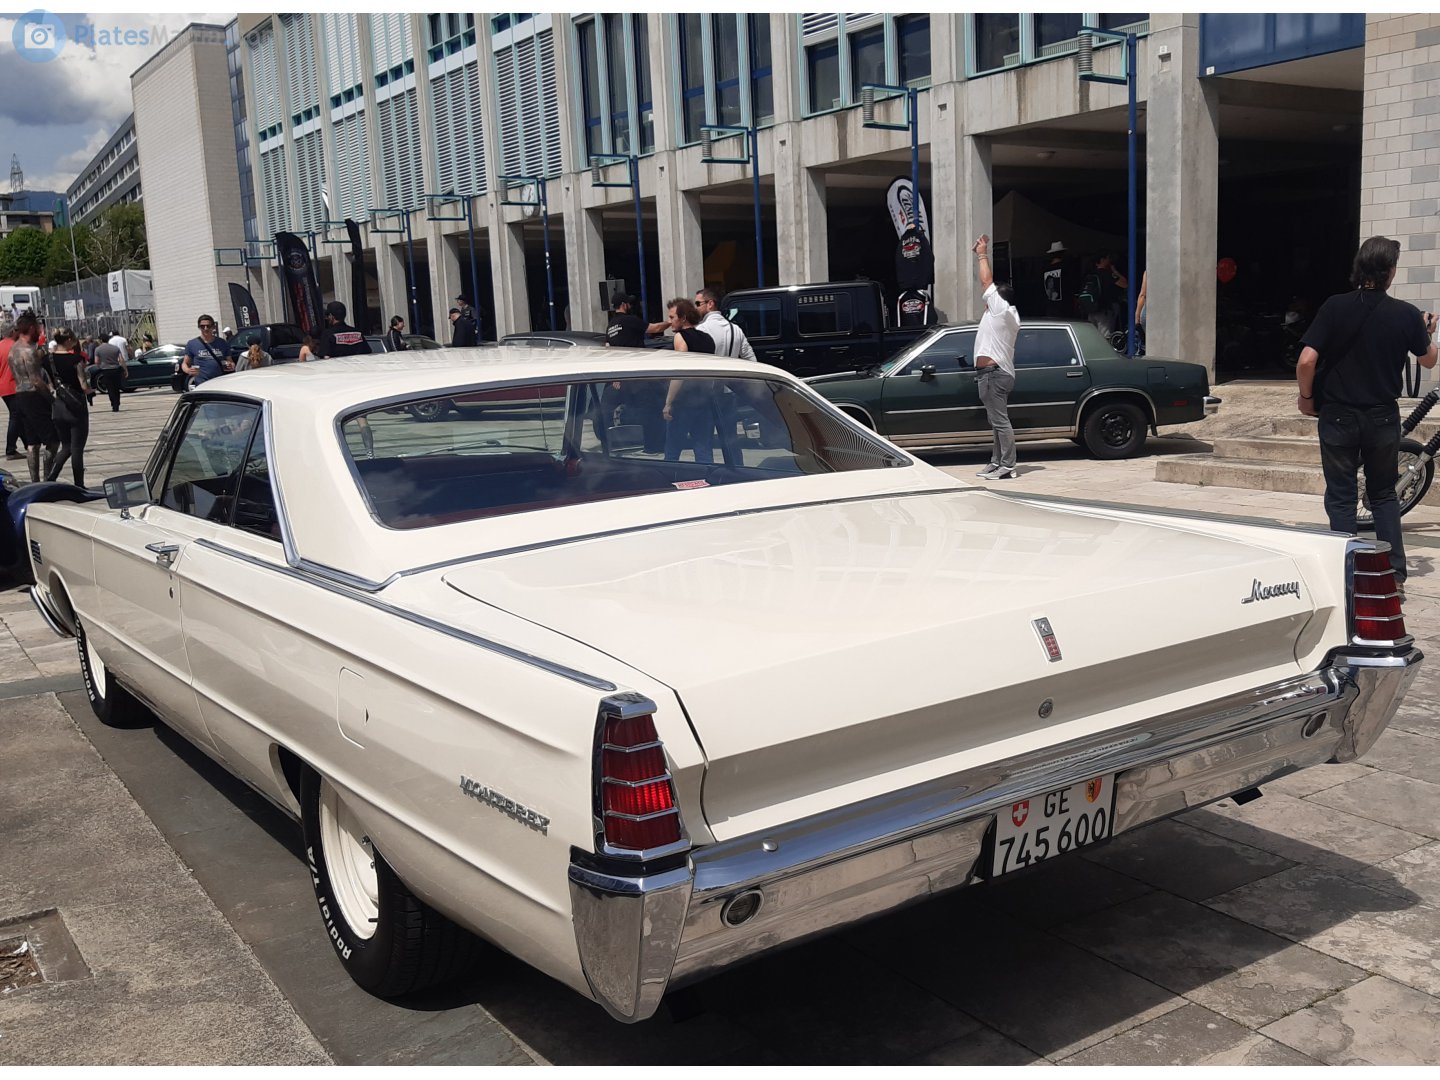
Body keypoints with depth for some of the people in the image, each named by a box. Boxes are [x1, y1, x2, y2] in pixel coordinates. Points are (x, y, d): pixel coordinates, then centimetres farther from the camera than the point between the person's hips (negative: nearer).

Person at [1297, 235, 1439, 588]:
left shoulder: (1335, 307, -11)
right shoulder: (1406, 314, -6)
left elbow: (1307, 360, -18)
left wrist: (1306, 397, 0)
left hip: (1337, 415, -1)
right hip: (1383, 417, 2)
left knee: (1341, 497, 8)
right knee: (1384, 494, 18)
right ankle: (1394, 571, 16)